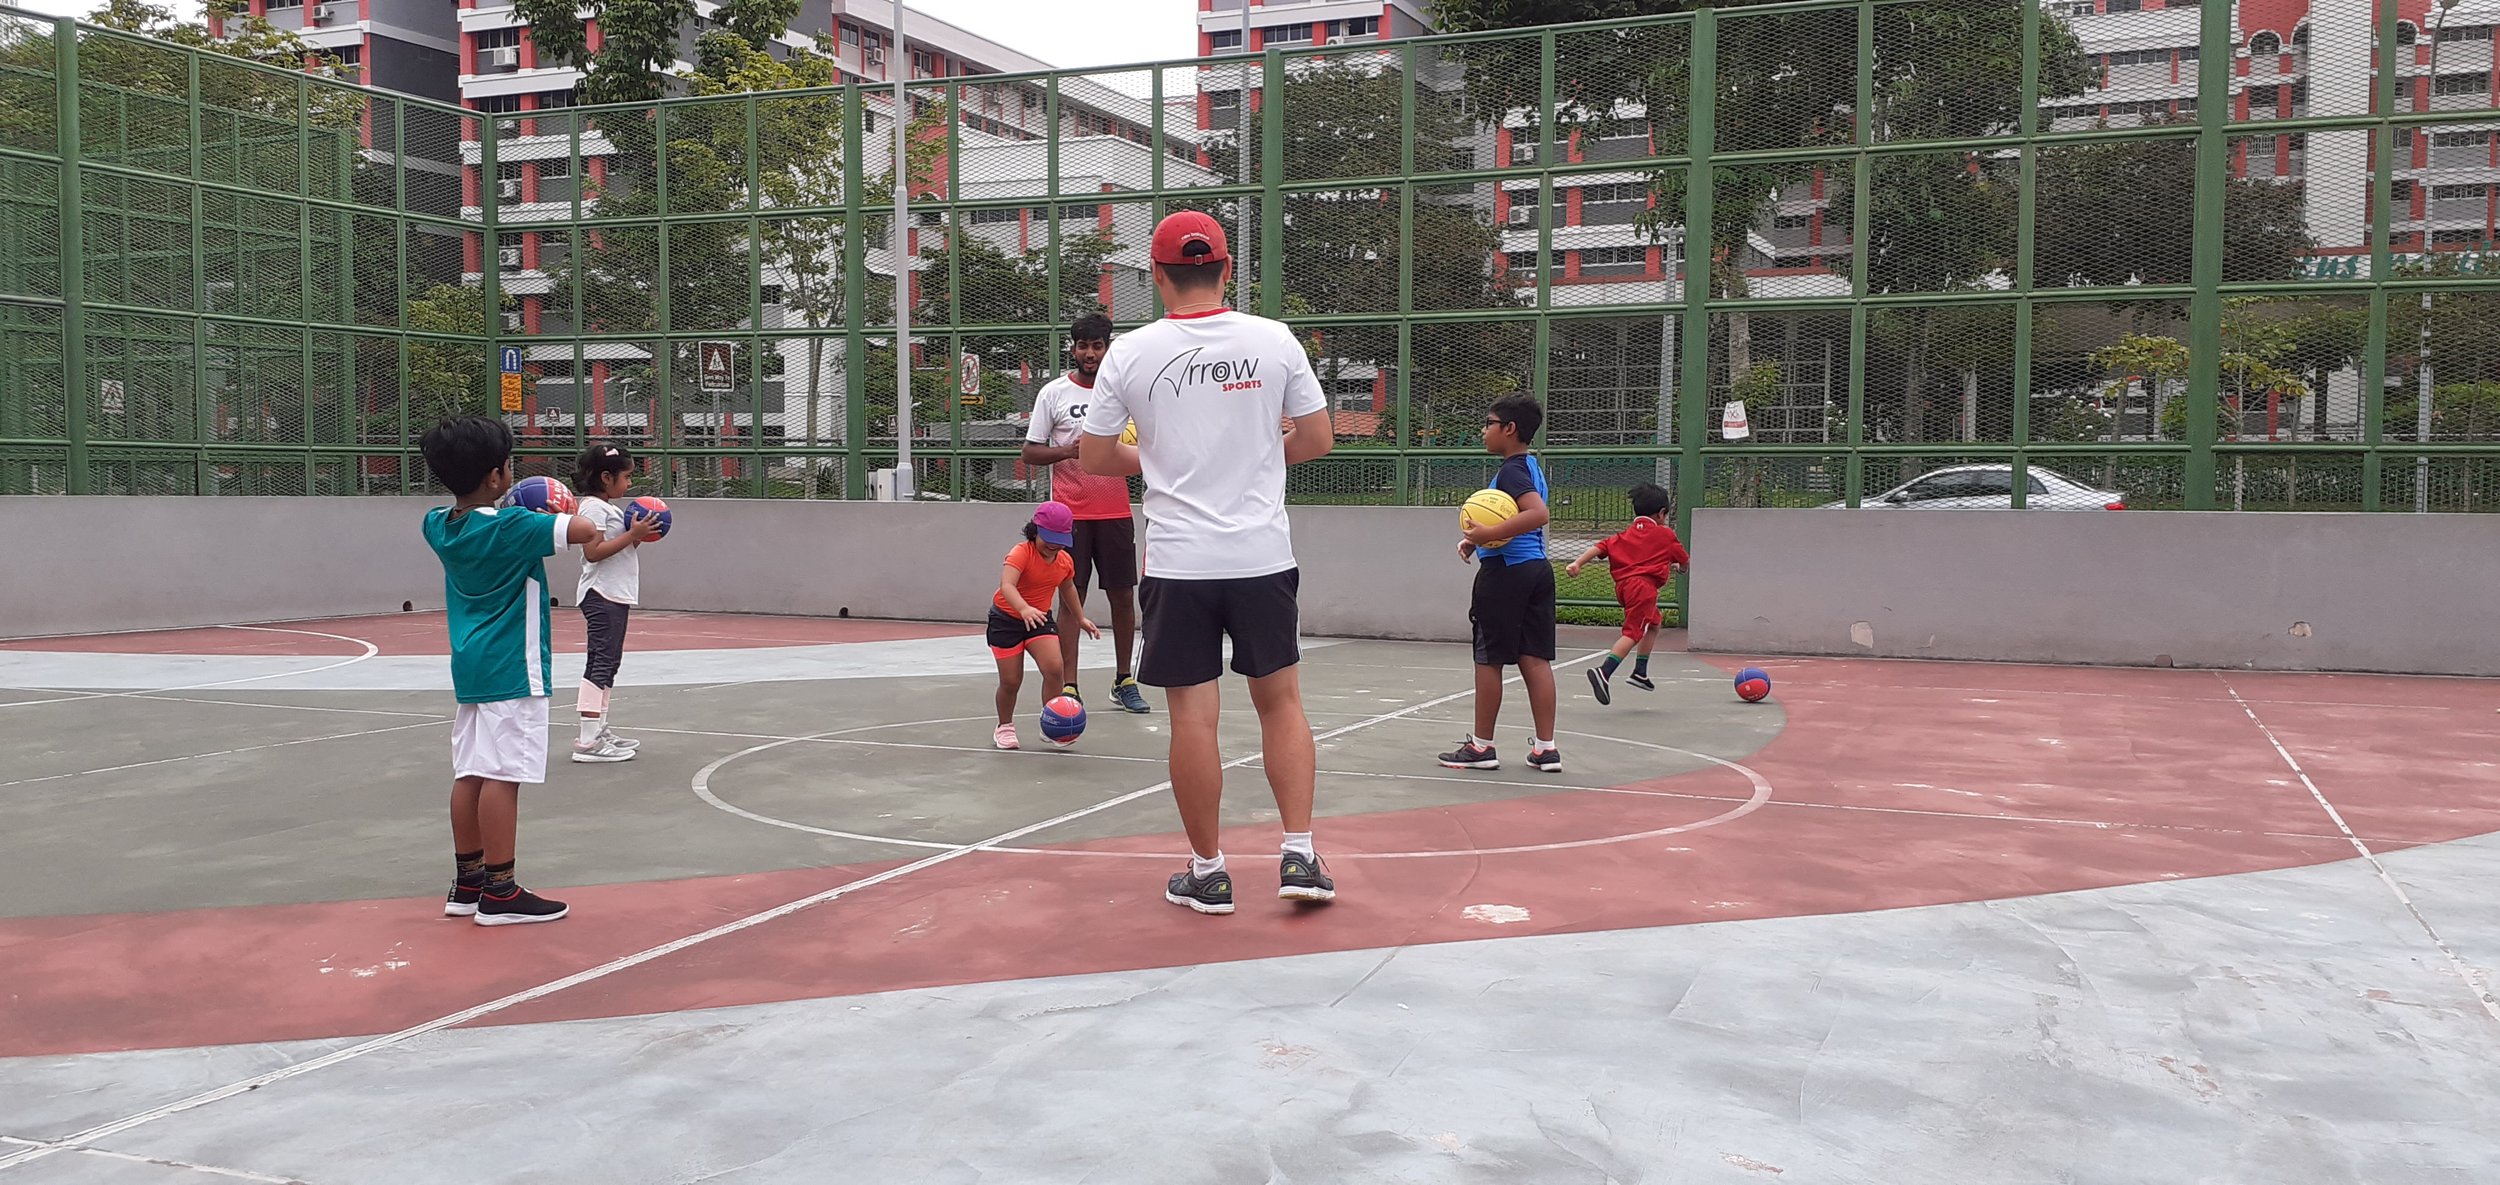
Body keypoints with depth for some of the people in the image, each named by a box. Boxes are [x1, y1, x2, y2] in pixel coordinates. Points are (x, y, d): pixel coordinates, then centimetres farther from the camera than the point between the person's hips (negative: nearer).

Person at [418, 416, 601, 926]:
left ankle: (467, 882, 18)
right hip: (512, 671, -8)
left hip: (470, 666, 8)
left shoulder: (439, 525, 6)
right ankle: (499, 892, -2)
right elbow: (586, 531, -18)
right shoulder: (510, 528, -17)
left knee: (470, 774, 11)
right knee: (503, 776, -5)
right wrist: (563, 514, 4)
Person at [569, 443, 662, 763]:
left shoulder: (610, 508, 19)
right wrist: (632, 534, -22)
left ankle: (600, 730, 21)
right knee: (601, 662, -13)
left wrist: (638, 536, 8)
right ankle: (589, 740, -15)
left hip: (616, 595, 11)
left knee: (607, 664, 14)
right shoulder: (593, 508, -12)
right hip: (602, 595, -11)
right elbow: (593, 552, -22)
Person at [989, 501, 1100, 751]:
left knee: (1054, 669, -17)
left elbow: (1068, 588, 18)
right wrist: (1024, 609, -59)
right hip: (1006, 618, -4)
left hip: (1040, 618, 4)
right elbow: (1006, 585, -42)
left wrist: (1080, 619, 28)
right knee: (1011, 680, 0)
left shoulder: (1065, 562, -4)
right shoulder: (1021, 553, -25)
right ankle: (1005, 727, 26)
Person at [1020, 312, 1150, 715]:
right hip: (1070, 512, -2)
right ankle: (1069, 687, 2)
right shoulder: (1053, 393, 2)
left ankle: (1124, 681, 17)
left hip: (1116, 512, 2)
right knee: (1072, 596, -1)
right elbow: (1030, 452, 2)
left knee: (1123, 595, 5)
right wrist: (1067, 451, -17)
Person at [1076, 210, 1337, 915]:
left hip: (1178, 564, -1)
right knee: (1281, 703, 14)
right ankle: (1299, 856, 10)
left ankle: (1207, 872, 13)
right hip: (1263, 557, 1)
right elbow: (1318, 438, 5)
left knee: (1193, 718, 4)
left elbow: (1093, 457, 4)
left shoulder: (1130, 352, -3)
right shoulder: (1275, 340, -1)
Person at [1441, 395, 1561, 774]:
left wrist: (1489, 534, -29)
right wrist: (1479, 539, 15)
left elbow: (1539, 513, -28)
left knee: (1488, 658, 1)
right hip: (1536, 568, 9)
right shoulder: (1531, 467, 17)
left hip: (1506, 571, -9)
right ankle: (1546, 748, 6)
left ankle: (1481, 746, 9)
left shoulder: (1511, 470, -13)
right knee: (1535, 658, 6)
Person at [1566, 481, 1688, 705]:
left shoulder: (1623, 535, 20)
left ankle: (1640, 672, 27)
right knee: (1632, 633, -14)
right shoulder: (1666, 535, 10)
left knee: (1654, 623, 27)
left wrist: (1577, 563, -4)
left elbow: (1599, 546, 5)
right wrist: (1677, 567, 43)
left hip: (1623, 585, 7)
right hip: (1643, 586, -7)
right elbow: (1685, 561, 20)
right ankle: (1603, 673, -33)